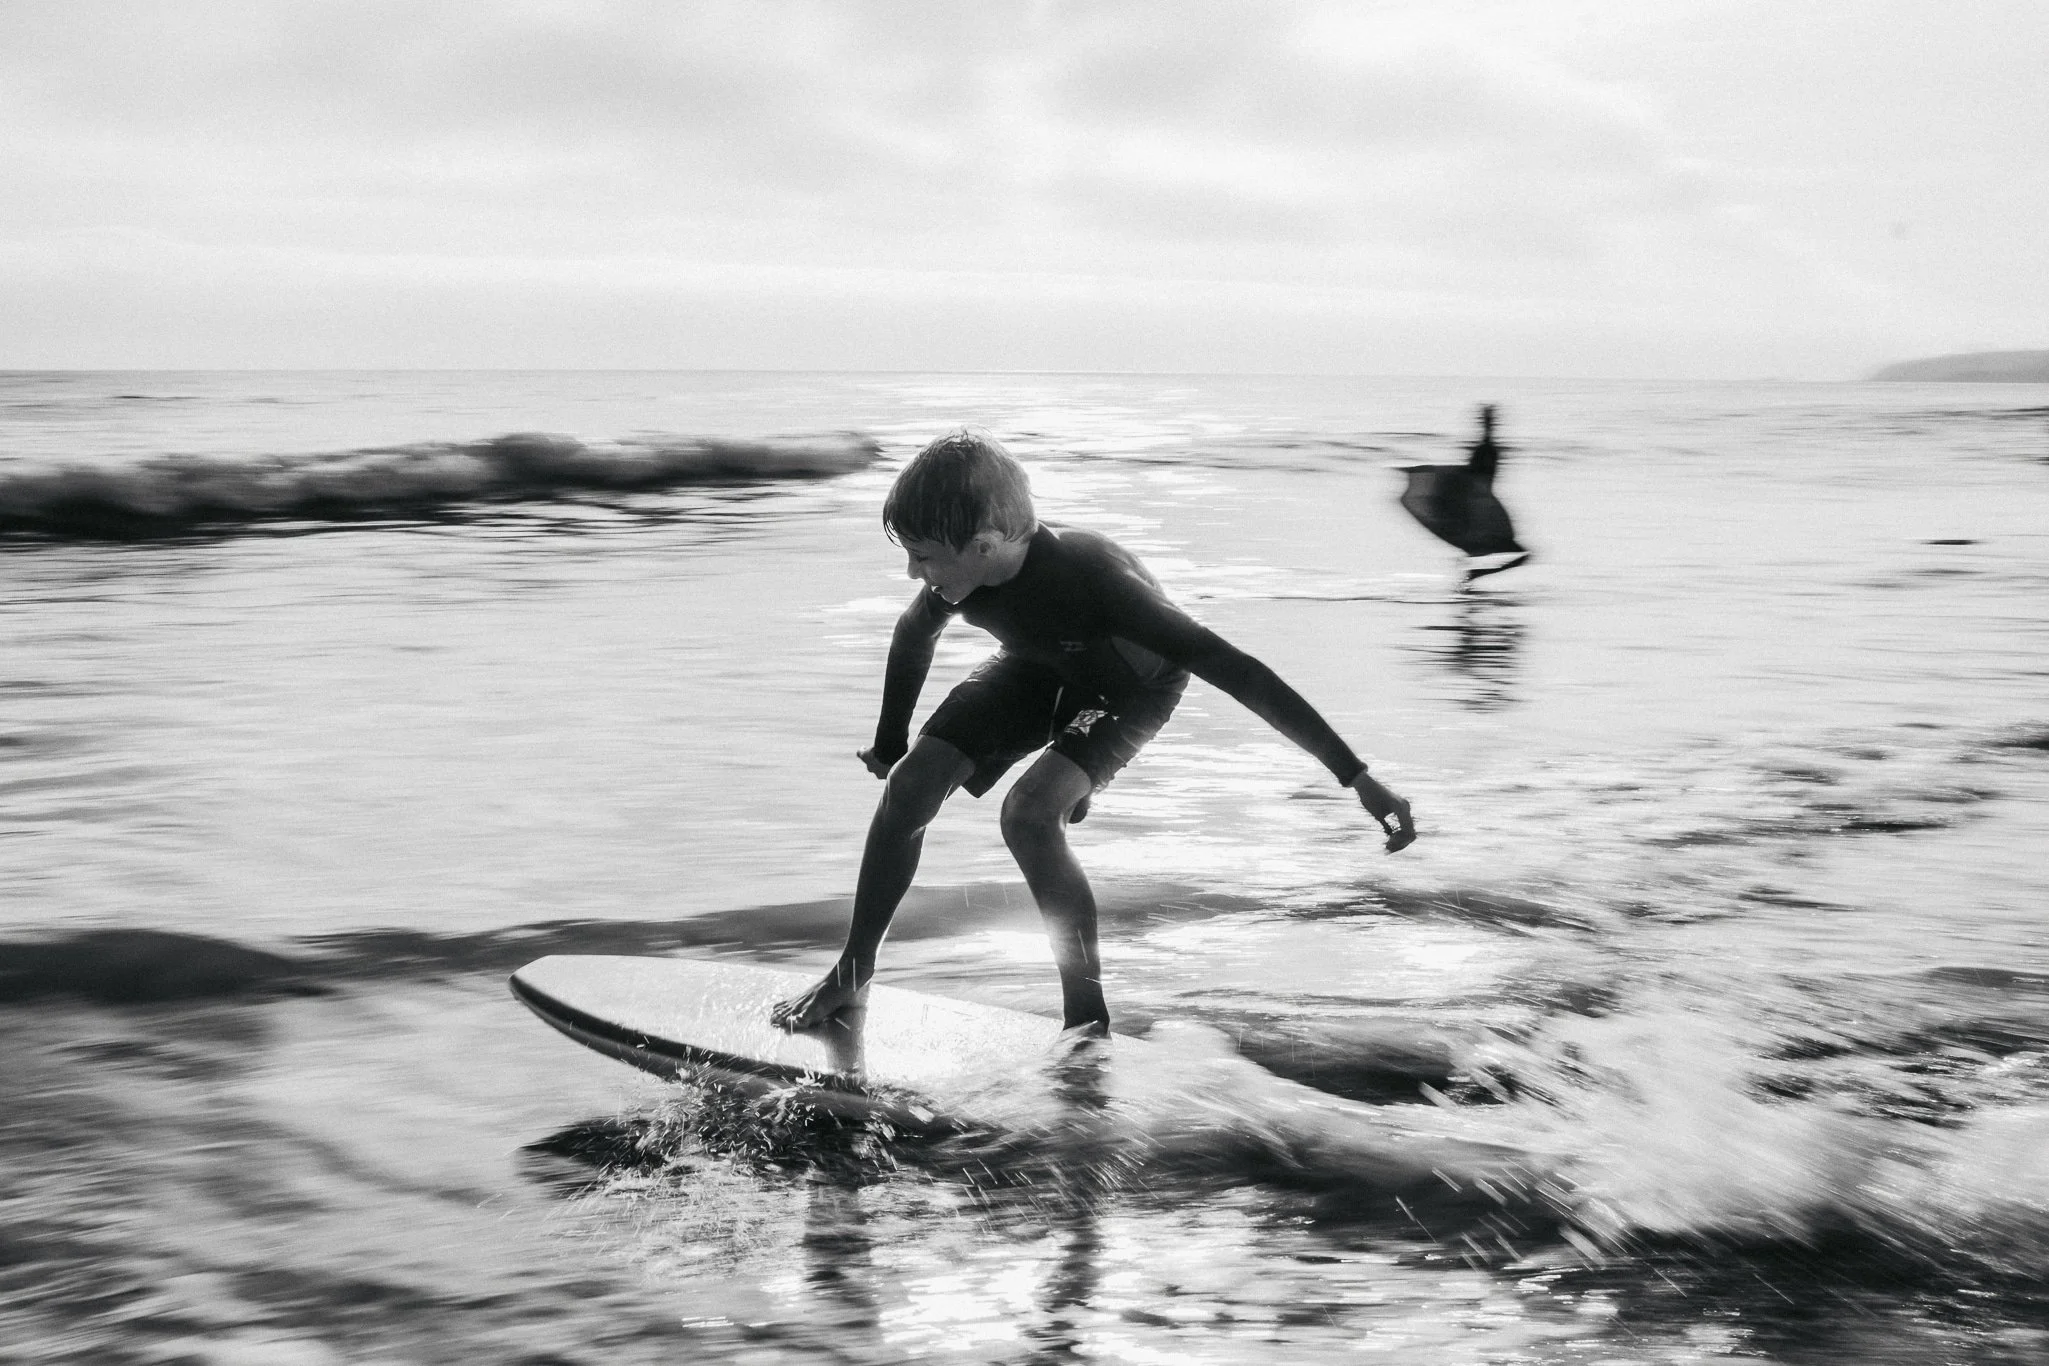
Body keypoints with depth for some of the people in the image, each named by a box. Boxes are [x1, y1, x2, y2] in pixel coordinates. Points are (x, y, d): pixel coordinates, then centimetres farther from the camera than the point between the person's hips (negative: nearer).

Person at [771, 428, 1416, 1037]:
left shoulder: (1090, 578, -44)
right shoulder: (961, 576, -27)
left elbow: (1232, 669, -45)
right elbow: (912, 640, -1)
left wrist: (1360, 780, -46)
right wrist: (889, 742, 13)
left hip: (1132, 686, -5)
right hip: (1037, 665, 5)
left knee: (1029, 811, -28)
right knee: (910, 784, -8)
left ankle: (1089, 1024, -16)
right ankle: (851, 975, 13)